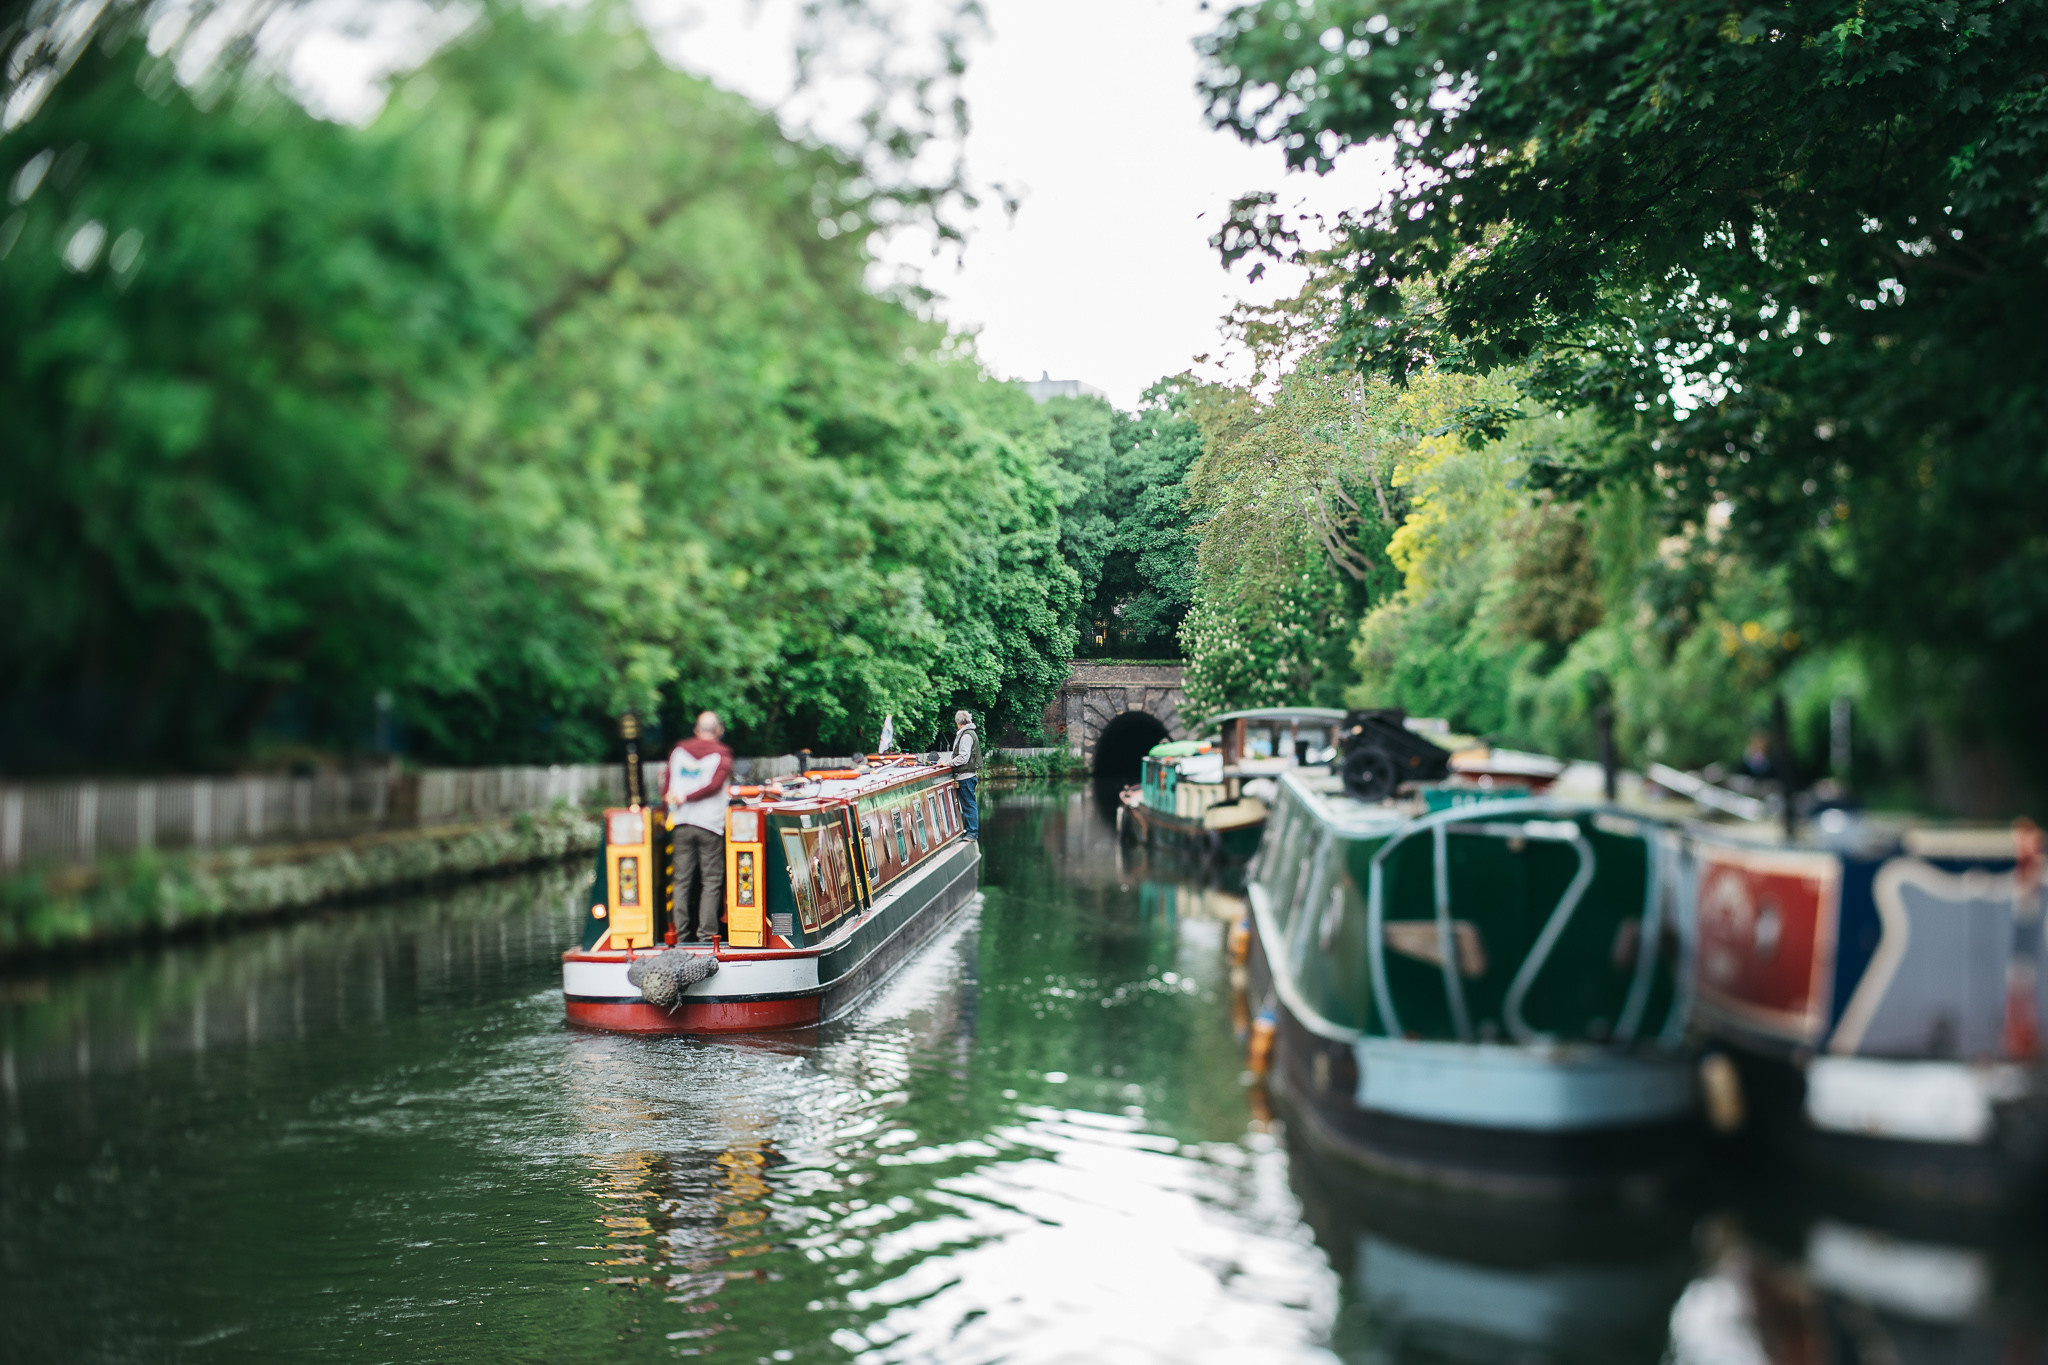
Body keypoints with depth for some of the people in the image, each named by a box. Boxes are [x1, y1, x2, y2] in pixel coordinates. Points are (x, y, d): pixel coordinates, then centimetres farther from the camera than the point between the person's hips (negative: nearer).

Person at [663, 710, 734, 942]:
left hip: (681, 824, 3)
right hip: (710, 825, -3)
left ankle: (682, 934, 2)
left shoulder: (678, 751, 10)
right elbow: (715, 784, -13)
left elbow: (666, 787, 8)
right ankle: (706, 934, -6)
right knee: (711, 882, 1)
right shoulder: (722, 753, 0)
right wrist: (687, 798, -7)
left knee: (680, 881, 5)